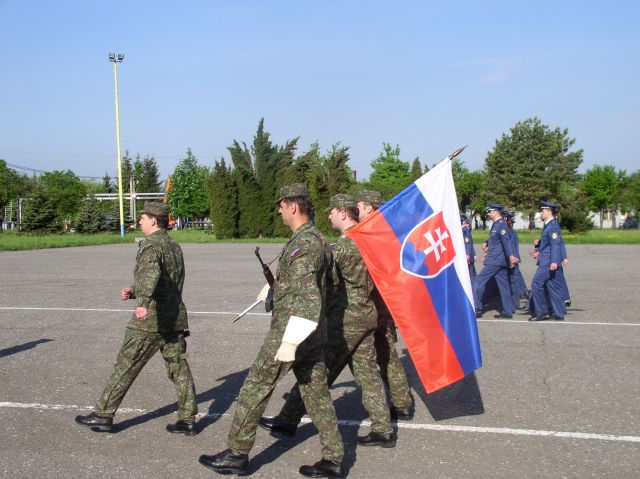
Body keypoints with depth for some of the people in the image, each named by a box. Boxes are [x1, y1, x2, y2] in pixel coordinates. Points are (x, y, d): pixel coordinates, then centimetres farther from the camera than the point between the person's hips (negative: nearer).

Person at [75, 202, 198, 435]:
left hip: (150, 319, -8)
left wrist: (143, 303, -47)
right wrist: (133, 292, 16)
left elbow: (151, 274, -33)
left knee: (125, 367, 3)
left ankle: (103, 415, 12)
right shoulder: (175, 247, 16)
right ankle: (188, 420, 9)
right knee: (179, 368, 8)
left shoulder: (151, 245, -11)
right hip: (176, 319, 8)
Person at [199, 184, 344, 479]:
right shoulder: (316, 239, 12)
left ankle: (237, 454, 13)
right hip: (314, 333, 9)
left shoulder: (303, 244, -19)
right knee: (317, 393, 11)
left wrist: (289, 342, -26)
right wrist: (272, 288, 43)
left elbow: (306, 299, -26)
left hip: (290, 331, -9)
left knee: (256, 388, 2)